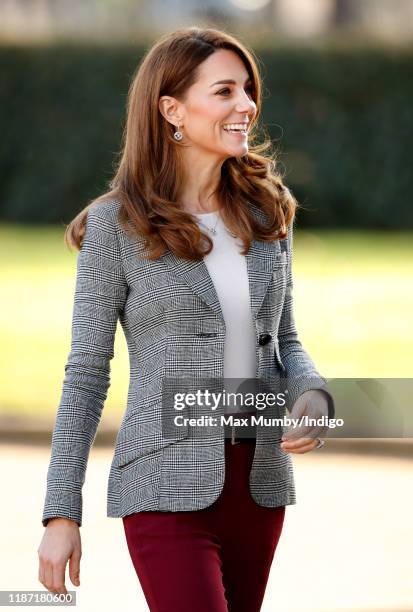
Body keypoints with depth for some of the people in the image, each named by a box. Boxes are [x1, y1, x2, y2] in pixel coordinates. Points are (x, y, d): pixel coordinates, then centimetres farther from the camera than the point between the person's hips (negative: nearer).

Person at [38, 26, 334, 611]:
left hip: (260, 478, 5)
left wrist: (312, 397, -7)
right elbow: (87, 372, -3)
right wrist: (61, 514, -7)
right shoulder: (117, 226, -5)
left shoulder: (267, 213, 9)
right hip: (170, 486, -5)